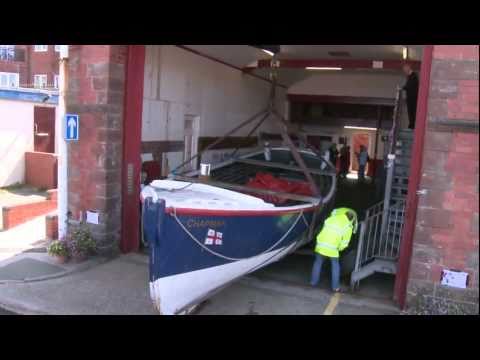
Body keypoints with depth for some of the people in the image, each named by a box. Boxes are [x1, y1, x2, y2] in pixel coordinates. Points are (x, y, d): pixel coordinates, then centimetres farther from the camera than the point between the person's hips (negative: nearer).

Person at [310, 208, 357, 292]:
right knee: (335, 266, 15)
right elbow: (345, 242, 1)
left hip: (321, 244, 3)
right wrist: (340, 248, 19)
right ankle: (335, 287, 16)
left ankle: (313, 281, 29)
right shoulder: (348, 227, 1)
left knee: (318, 262, 20)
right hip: (332, 248, -3)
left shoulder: (332, 217, 9)